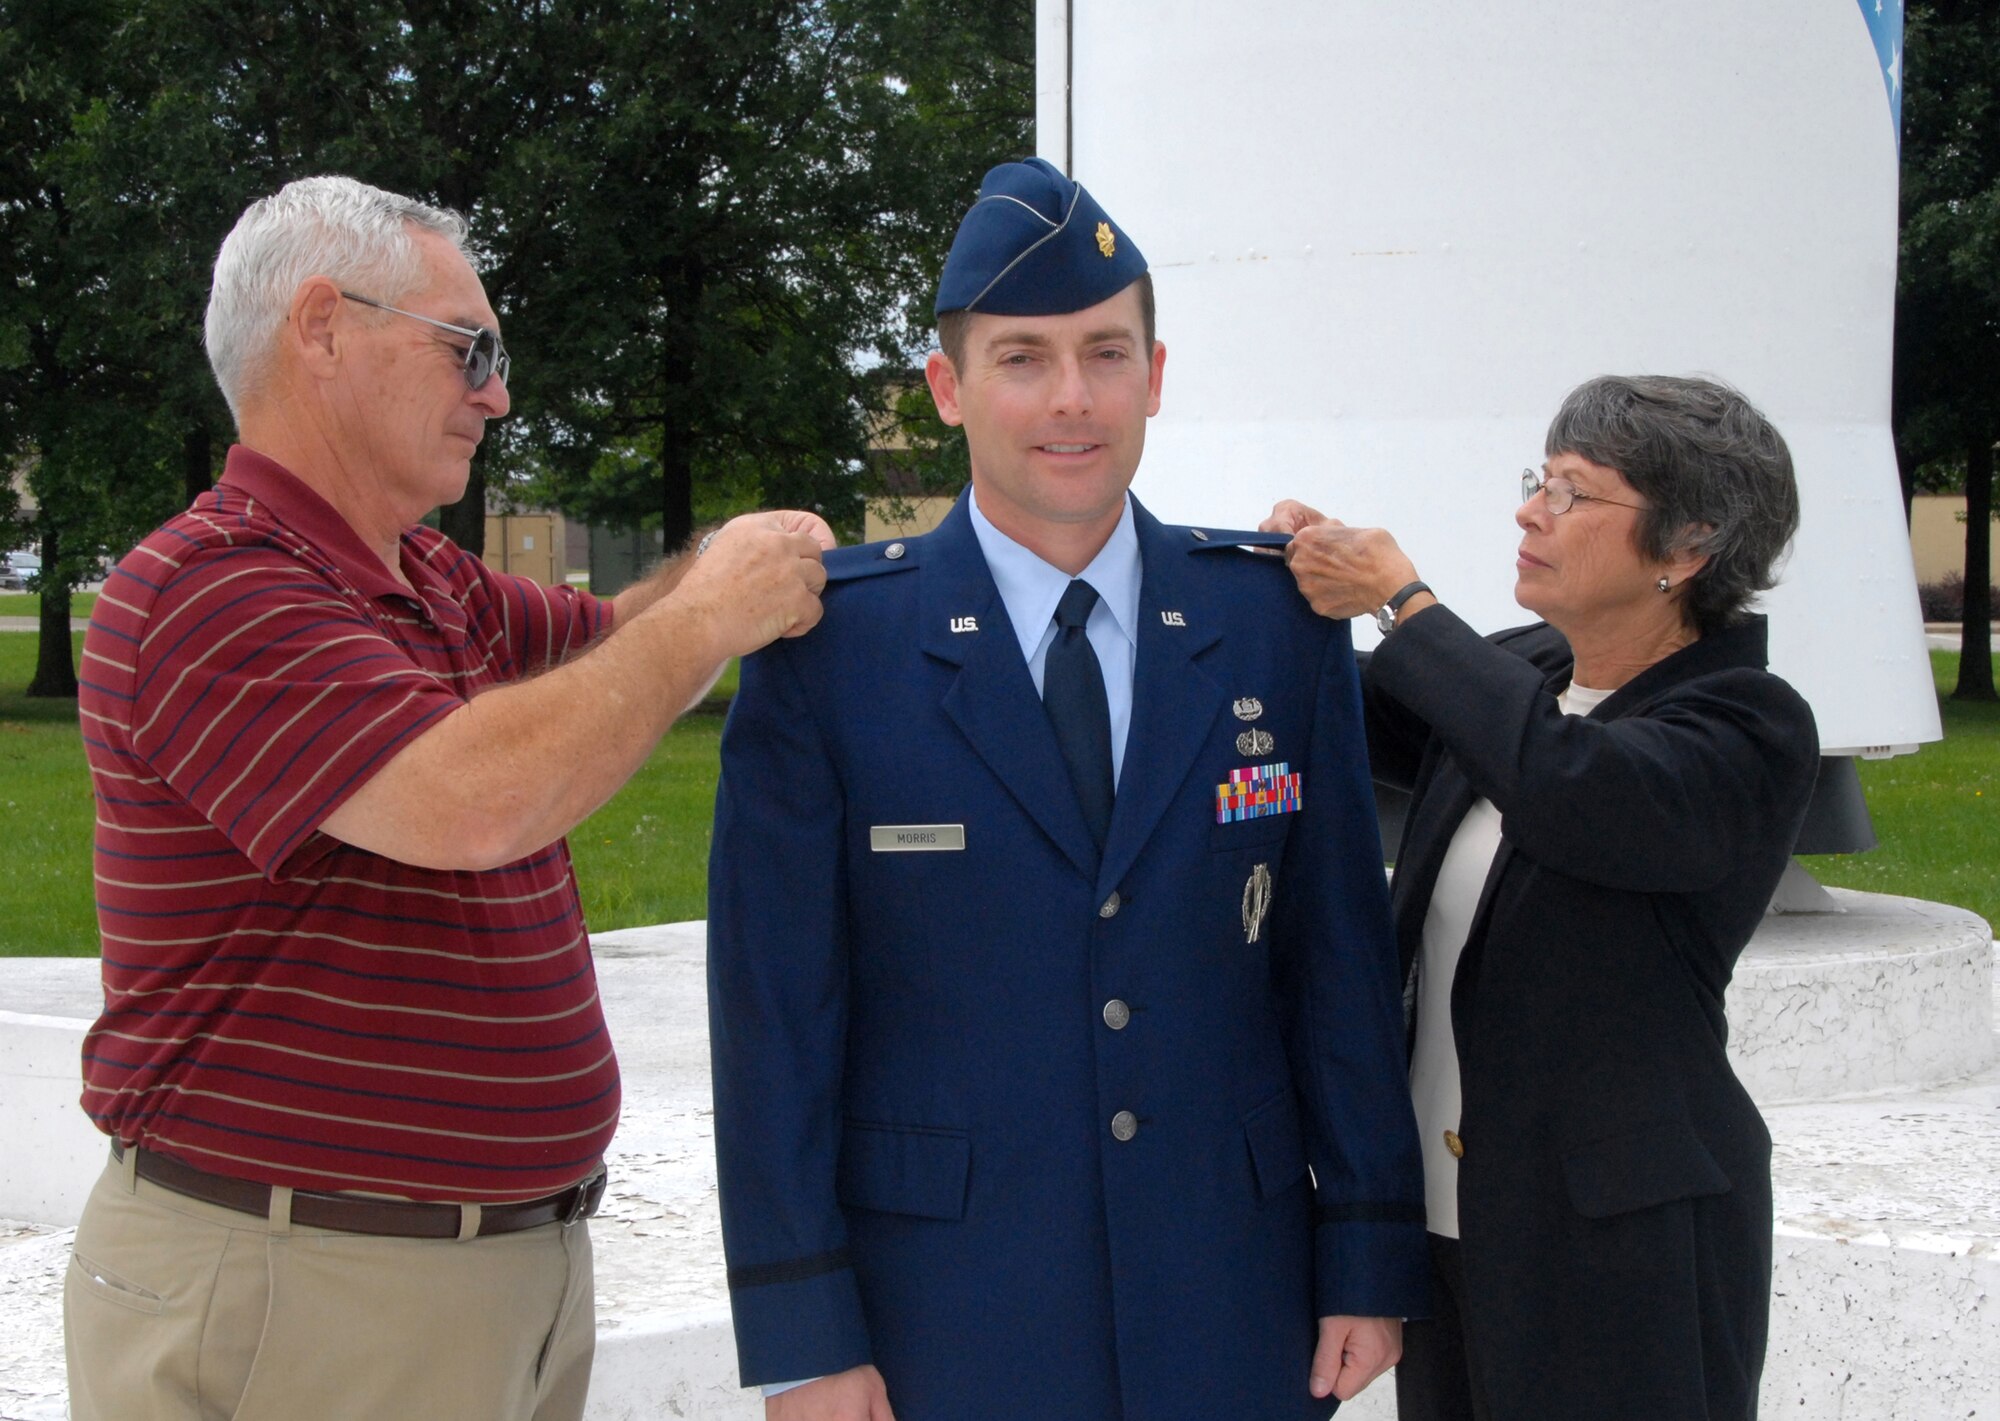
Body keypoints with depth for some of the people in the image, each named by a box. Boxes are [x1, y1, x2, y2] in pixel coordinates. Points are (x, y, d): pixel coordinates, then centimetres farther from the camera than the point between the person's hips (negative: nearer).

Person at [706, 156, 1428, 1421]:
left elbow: (1342, 952, 4)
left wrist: (1370, 1260, 3)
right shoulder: (828, 643, -5)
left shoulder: (1279, 620, 2)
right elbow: (776, 1002, -5)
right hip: (942, 1316, -2)